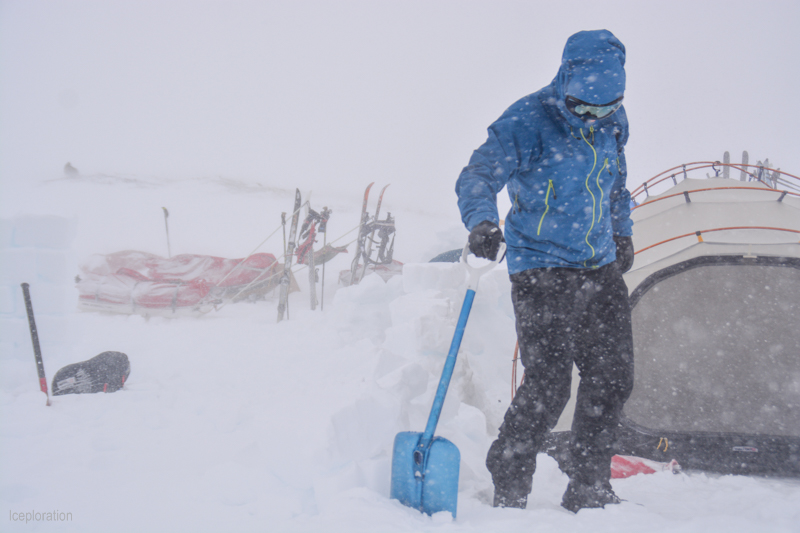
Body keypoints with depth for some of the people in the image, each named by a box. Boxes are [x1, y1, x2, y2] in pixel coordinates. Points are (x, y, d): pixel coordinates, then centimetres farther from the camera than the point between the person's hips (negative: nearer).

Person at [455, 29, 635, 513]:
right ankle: (509, 485, 4)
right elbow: (478, 177, -20)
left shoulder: (613, 121, 6)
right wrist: (483, 222, -38)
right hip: (542, 270, -7)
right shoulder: (529, 121, -15)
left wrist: (623, 235, 26)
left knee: (613, 377, 6)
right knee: (548, 386, -14)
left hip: (601, 269, 7)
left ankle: (589, 490, 18)